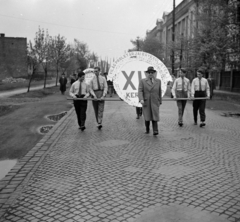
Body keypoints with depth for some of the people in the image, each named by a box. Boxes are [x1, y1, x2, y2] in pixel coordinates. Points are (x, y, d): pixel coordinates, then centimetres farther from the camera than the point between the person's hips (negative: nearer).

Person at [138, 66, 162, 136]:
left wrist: (160, 101, 14)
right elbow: (140, 91, -6)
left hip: (155, 102, 1)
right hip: (146, 102, 0)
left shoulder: (158, 81, 8)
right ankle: (147, 129, 21)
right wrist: (141, 99, -21)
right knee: (147, 117, 3)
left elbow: (159, 92, 13)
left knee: (154, 117, -9)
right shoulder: (142, 81, 2)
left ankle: (155, 131, -13)